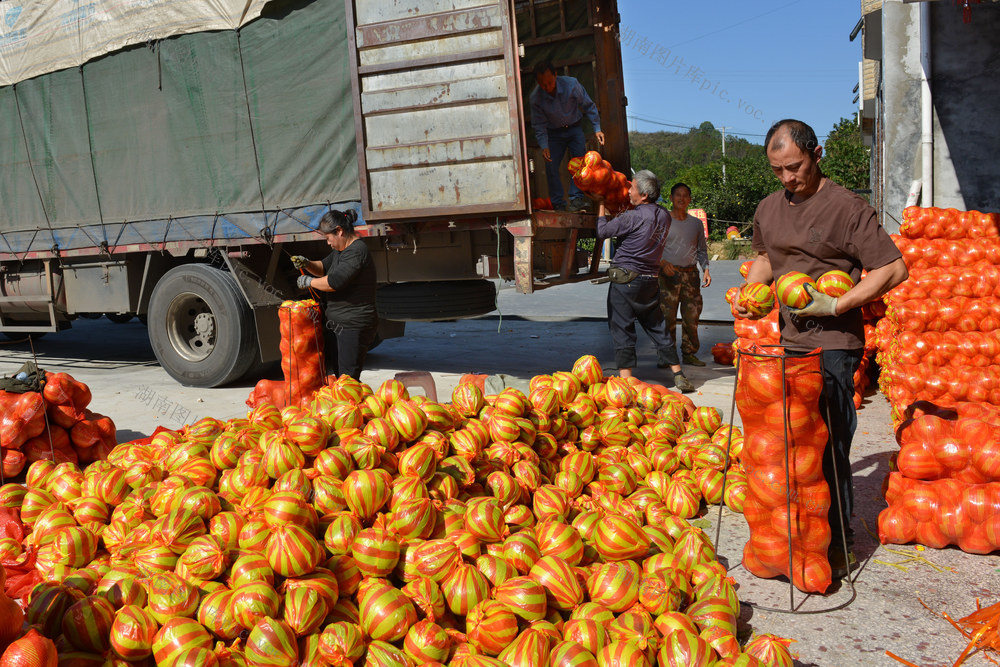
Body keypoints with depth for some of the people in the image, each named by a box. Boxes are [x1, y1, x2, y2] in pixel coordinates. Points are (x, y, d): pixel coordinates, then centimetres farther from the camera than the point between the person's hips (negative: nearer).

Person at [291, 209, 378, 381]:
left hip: (354, 327, -10)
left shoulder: (357, 251, -18)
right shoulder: (341, 249, 15)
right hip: (336, 325, 10)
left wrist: (309, 282, -9)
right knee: (338, 373, 12)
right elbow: (324, 267, 28)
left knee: (348, 380, -9)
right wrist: (306, 264, 8)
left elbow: (334, 281, -26)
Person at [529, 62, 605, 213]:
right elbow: (539, 125, -10)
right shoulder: (535, 98, -19)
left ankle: (577, 198, -15)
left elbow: (588, 106, -9)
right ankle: (558, 204, -2)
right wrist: (544, 146, -24)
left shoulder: (571, 84, -21)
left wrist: (597, 129, -12)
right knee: (551, 166, -10)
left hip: (574, 128, 0)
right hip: (554, 133, 1)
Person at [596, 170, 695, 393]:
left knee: (622, 329, 0)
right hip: (650, 280, 6)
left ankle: (626, 378, -1)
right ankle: (678, 374, 16)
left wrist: (601, 206, 8)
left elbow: (603, 231, -7)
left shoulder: (633, 217, -15)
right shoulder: (664, 217, 6)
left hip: (625, 280, -6)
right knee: (657, 327, 14)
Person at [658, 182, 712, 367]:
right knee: (667, 315, -7)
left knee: (692, 315, 3)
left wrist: (706, 269, 3)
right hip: (668, 274, -4)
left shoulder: (696, 223, 14)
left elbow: (701, 250, 19)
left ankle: (689, 353, 13)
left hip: (690, 273, 4)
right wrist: (662, 262, -18)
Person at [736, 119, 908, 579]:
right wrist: (750, 290, 9)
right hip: (788, 341, 6)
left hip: (833, 344, -6)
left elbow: (893, 269, -10)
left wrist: (834, 305, -17)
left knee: (829, 446, -5)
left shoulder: (848, 208, -8)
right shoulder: (768, 209, 12)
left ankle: (837, 543, 9)